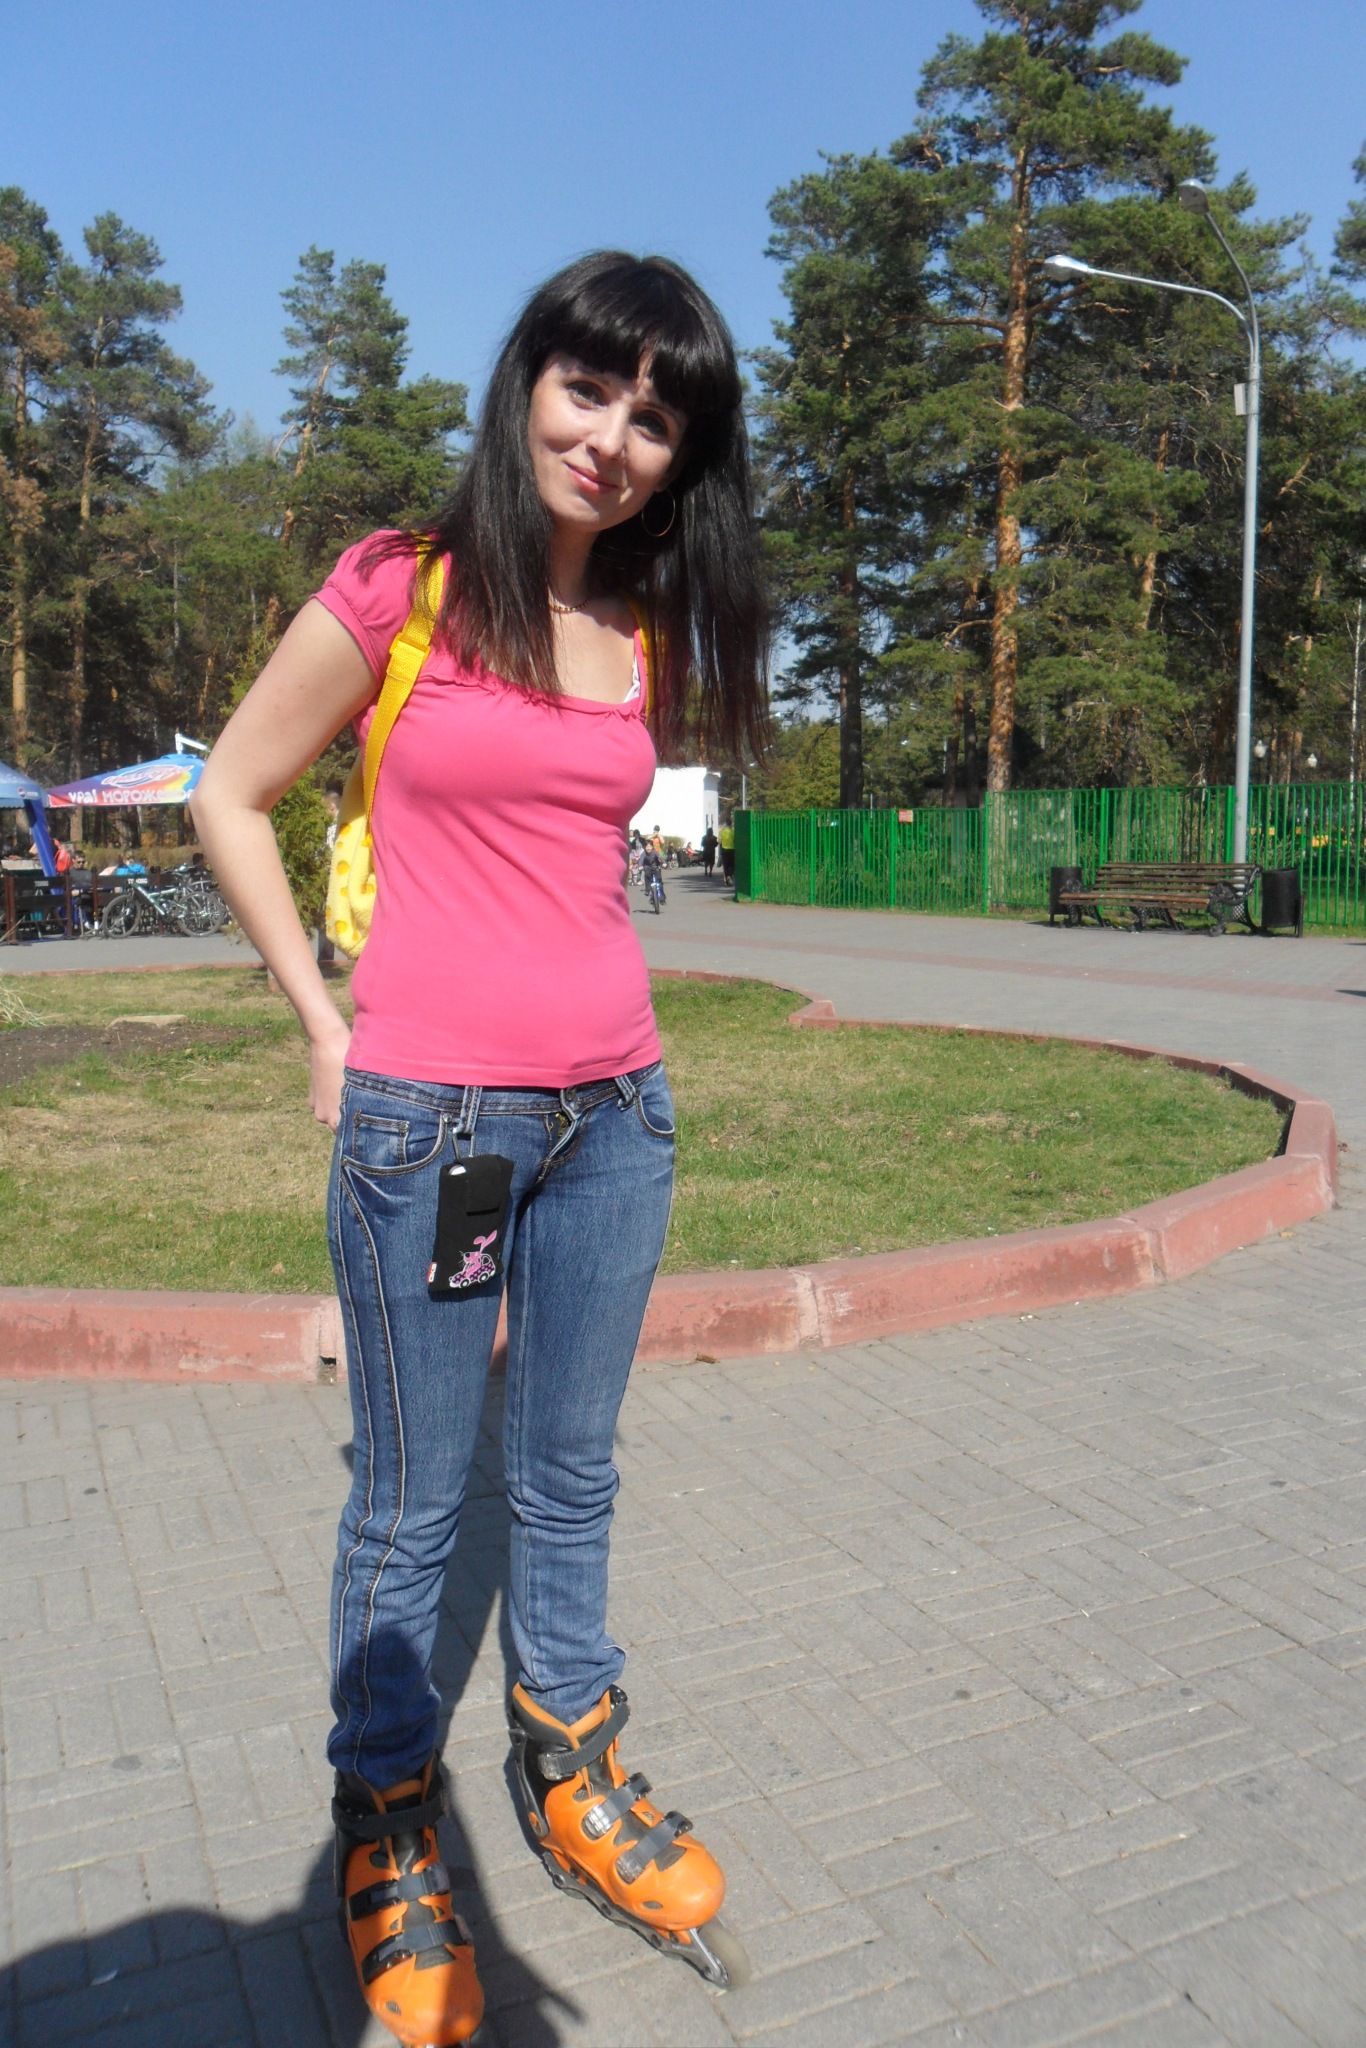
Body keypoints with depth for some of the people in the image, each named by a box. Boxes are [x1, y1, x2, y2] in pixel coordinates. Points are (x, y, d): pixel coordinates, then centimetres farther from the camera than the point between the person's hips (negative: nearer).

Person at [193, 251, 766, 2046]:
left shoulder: (654, 634, 8)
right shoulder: (399, 591, -6)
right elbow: (232, 798, 2)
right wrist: (324, 1022, -1)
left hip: (613, 1112, 5)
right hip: (426, 1115, -4)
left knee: (570, 1474, 18)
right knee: (410, 1506, 10)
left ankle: (572, 1775, 39)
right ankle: (387, 1836, 32)